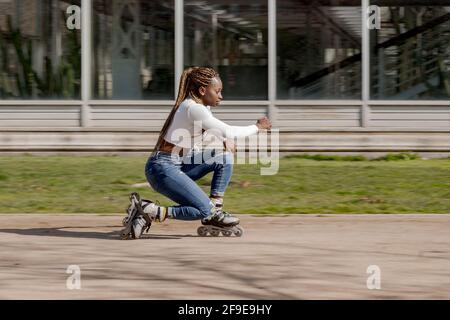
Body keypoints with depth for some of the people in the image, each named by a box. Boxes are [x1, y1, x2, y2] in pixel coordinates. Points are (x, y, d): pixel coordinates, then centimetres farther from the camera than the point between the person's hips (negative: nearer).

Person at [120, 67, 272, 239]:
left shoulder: (201, 107, 13)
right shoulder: (193, 109, -17)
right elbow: (228, 132, -21)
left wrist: (226, 140, -2)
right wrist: (257, 127, -7)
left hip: (179, 165, 10)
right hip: (162, 168, -10)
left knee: (224, 155, 6)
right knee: (204, 210, -16)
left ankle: (214, 214, 5)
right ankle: (148, 212, -12)